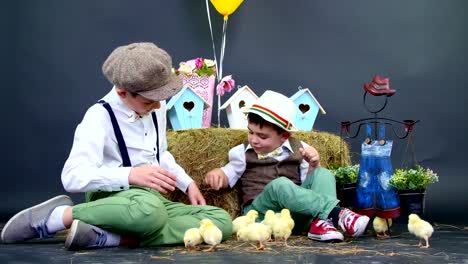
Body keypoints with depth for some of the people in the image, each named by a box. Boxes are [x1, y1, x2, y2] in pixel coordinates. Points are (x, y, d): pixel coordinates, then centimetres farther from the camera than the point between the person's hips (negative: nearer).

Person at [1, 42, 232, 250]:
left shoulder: (156, 108, 8)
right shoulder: (100, 117, -14)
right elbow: (73, 176, -26)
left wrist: (187, 184, 14)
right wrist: (130, 175, -37)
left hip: (152, 198, 8)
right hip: (112, 198, -8)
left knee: (222, 221, -16)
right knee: (149, 211, -44)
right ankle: (59, 215, -17)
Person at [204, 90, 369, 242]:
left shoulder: (298, 149, 17)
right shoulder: (242, 153, 16)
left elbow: (308, 182, 15)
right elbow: (227, 178, 20)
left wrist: (313, 165, -4)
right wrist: (216, 174, -2)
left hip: (298, 214, 3)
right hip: (261, 212, -3)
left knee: (323, 174, -16)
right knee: (279, 185, -35)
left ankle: (320, 223, -39)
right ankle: (336, 213, -43)